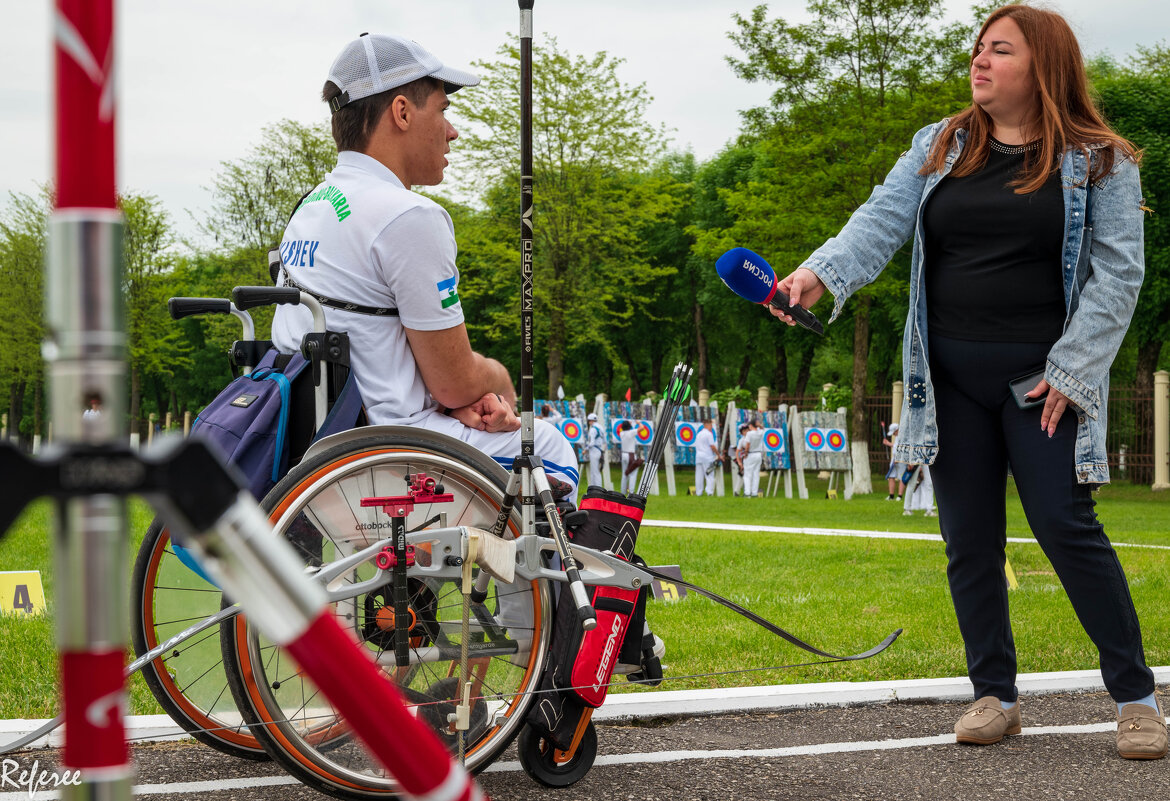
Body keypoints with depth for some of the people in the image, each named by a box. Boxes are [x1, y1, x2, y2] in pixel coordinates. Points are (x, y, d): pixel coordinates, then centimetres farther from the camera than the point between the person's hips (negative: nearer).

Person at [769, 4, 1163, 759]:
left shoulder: (1097, 162, 1)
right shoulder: (937, 149, 10)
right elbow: (881, 223, -2)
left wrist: (1071, 371, -12)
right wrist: (820, 273, -21)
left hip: (1040, 379, -4)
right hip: (950, 378, 4)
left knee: (1068, 528, -9)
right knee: (969, 540, 6)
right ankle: (996, 696, 18)